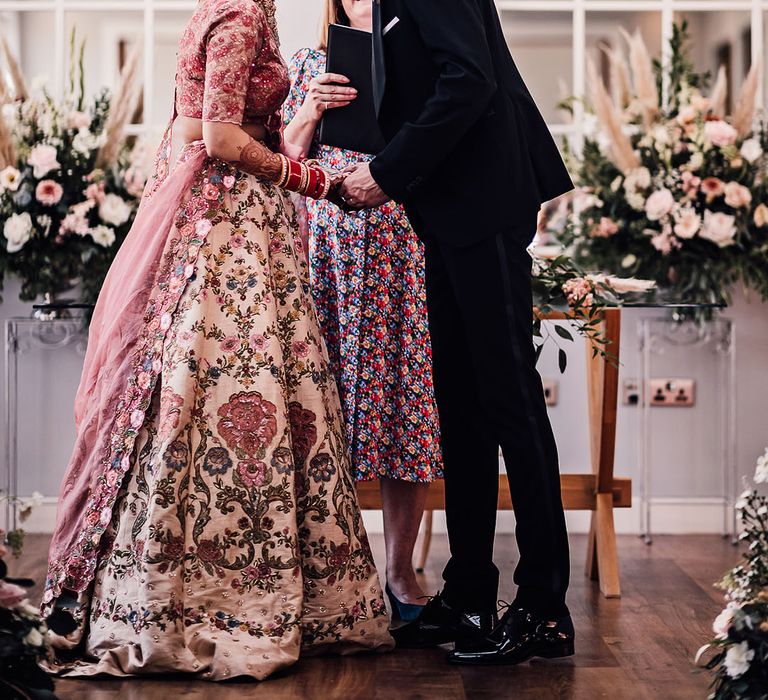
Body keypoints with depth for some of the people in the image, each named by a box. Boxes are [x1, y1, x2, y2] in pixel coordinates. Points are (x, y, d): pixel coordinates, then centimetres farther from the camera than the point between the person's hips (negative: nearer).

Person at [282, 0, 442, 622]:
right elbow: (288, 162, 10)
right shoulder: (311, 63, 15)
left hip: (406, 241, 0)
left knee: (407, 397, -3)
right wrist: (311, 111, -7)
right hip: (328, 240, 0)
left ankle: (400, 568, 6)